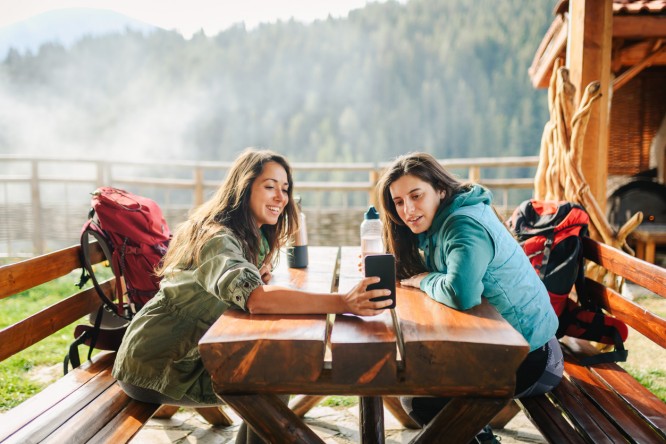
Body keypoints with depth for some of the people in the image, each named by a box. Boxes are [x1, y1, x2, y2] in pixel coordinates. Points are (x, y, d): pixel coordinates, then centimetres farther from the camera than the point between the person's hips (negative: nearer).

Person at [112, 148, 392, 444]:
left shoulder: (255, 238, 4)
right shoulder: (217, 238, -26)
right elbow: (255, 298, -42)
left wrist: (260, 274, -10)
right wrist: (343, 303, -50)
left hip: (189, 353, 8)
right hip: (152, 366, -8)